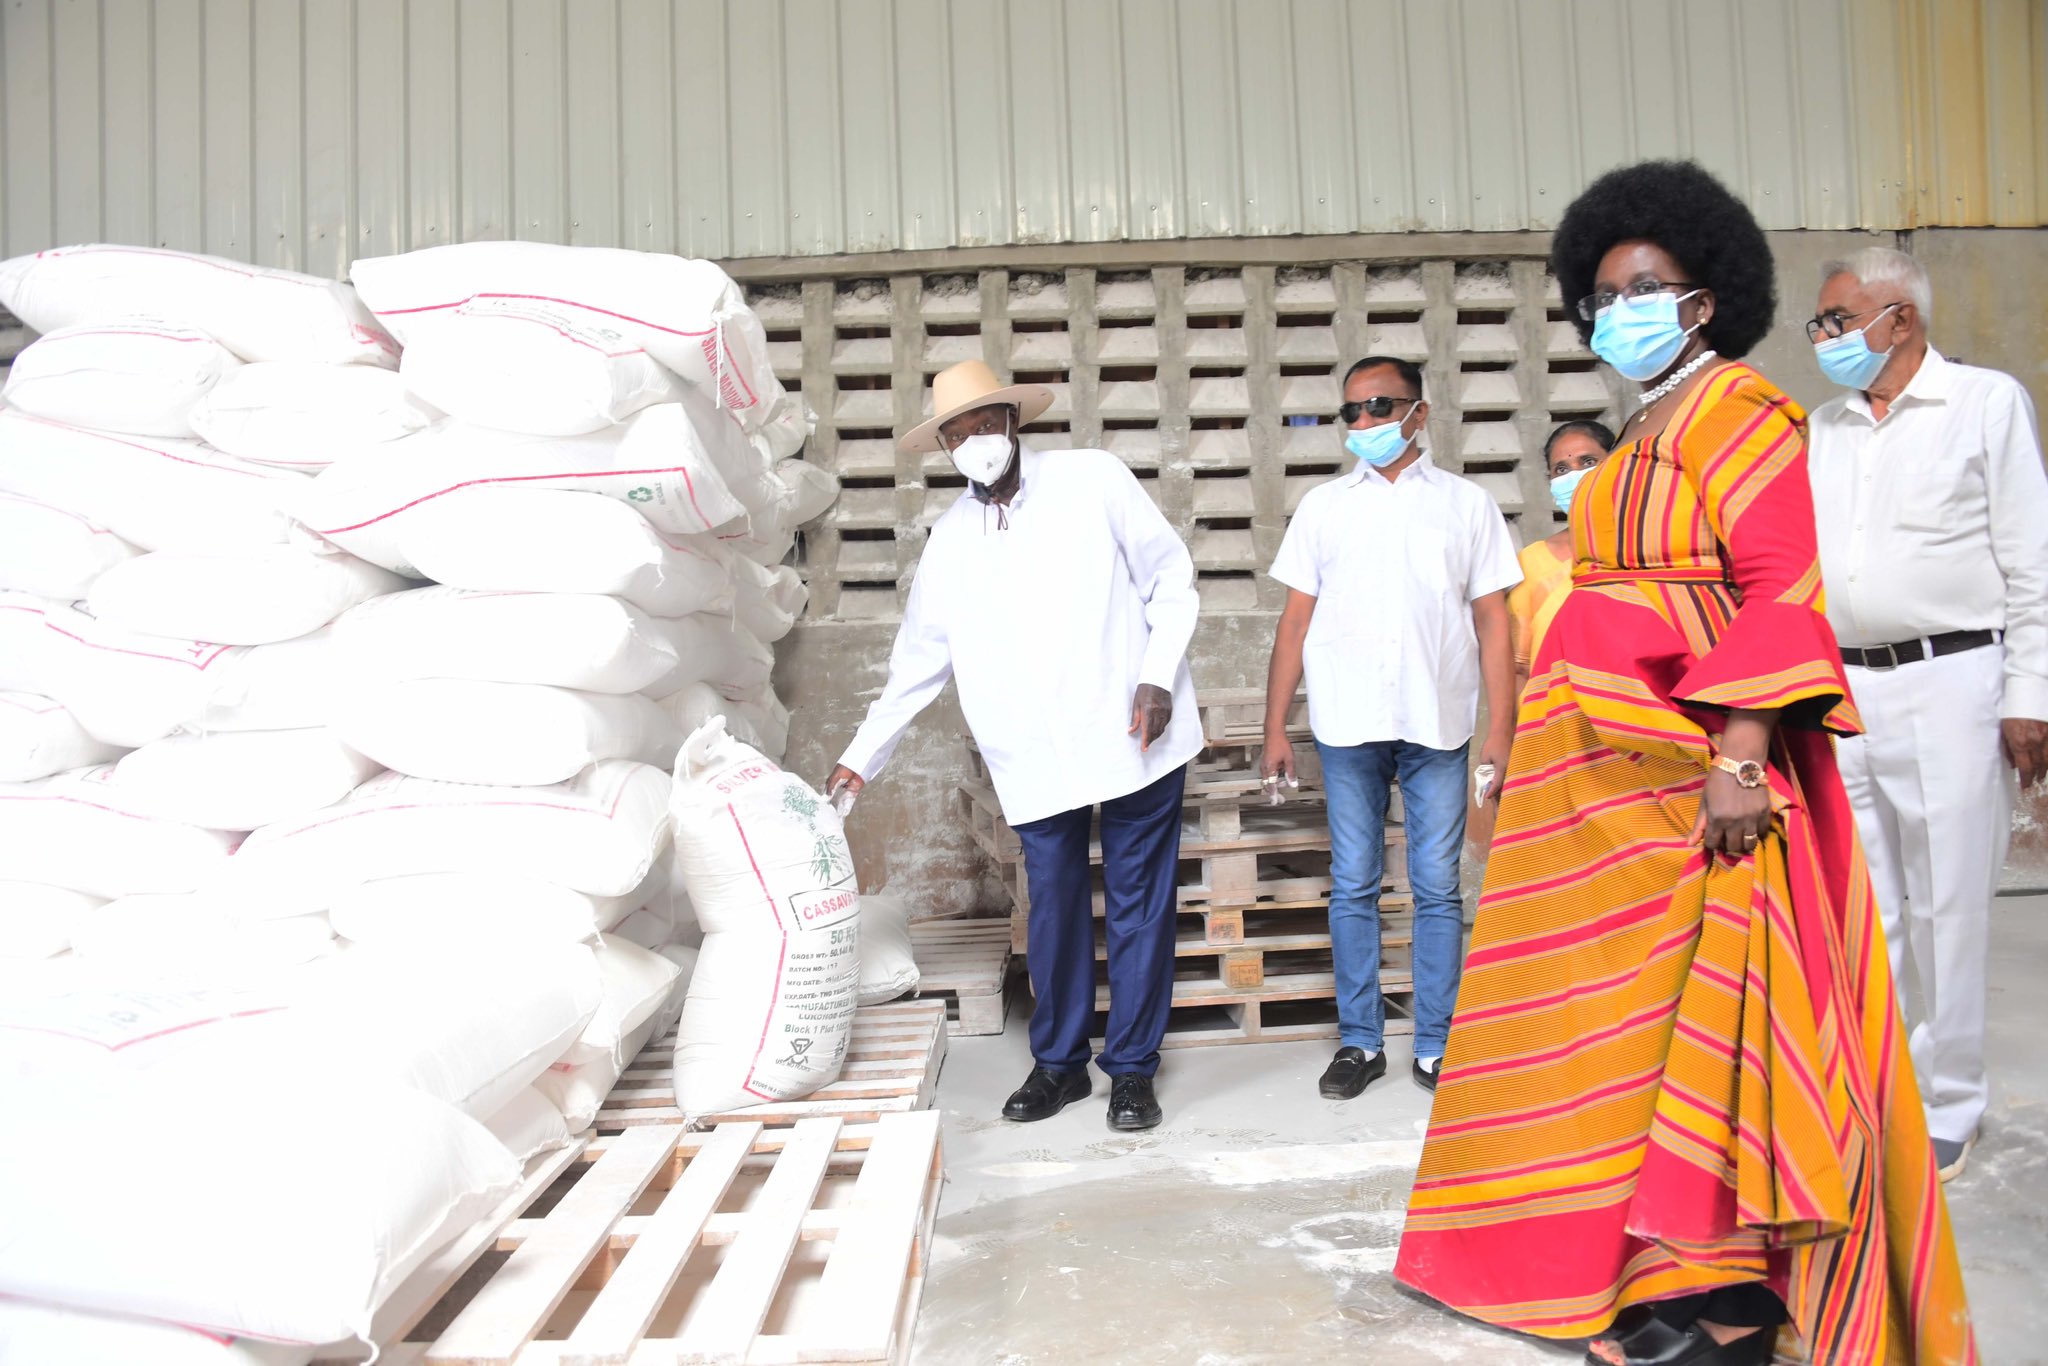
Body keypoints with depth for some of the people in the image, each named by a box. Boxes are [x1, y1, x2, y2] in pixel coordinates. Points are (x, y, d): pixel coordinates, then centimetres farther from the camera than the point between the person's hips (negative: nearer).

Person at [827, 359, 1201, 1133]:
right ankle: (1058, 1062, 26)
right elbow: (917, 663, 15)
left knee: (1137, 906, 4)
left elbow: (1171, 578, 2)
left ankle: (1133, 1068, 19)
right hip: (1033, 758, 3)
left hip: (1133, 739, -2)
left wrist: (1159, 676, -10)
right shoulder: (950, 539, 10)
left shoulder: (1094, 480, 1)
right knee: (1053, 909, 9)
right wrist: (860, 758, 14)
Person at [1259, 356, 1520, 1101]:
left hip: (1438, 723, -1)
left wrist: (1501, 729, -1)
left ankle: (1436, 1045, 15)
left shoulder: (1466, 503, 10)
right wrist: (1275, 727, 3)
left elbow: (1492, 623, 7)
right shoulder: (1323, 505, 12)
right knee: (1352, 886, 5)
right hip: (1346, 725, 1)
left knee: (1438, 889, 3)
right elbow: (1295, 621, 9)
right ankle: (1359, 1040, 16)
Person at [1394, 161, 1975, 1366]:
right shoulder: (1643, 433, 17)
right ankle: (1660, 1262, 26)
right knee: (1633, 1002, 12)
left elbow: (1783, 591, -15)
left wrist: (1740, 754, -24)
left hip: (1692, 768, -8)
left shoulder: (1736, 409, -6)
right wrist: (1539, 743, 13)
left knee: (1706, 1007, -2)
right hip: (1616, 767, 8)